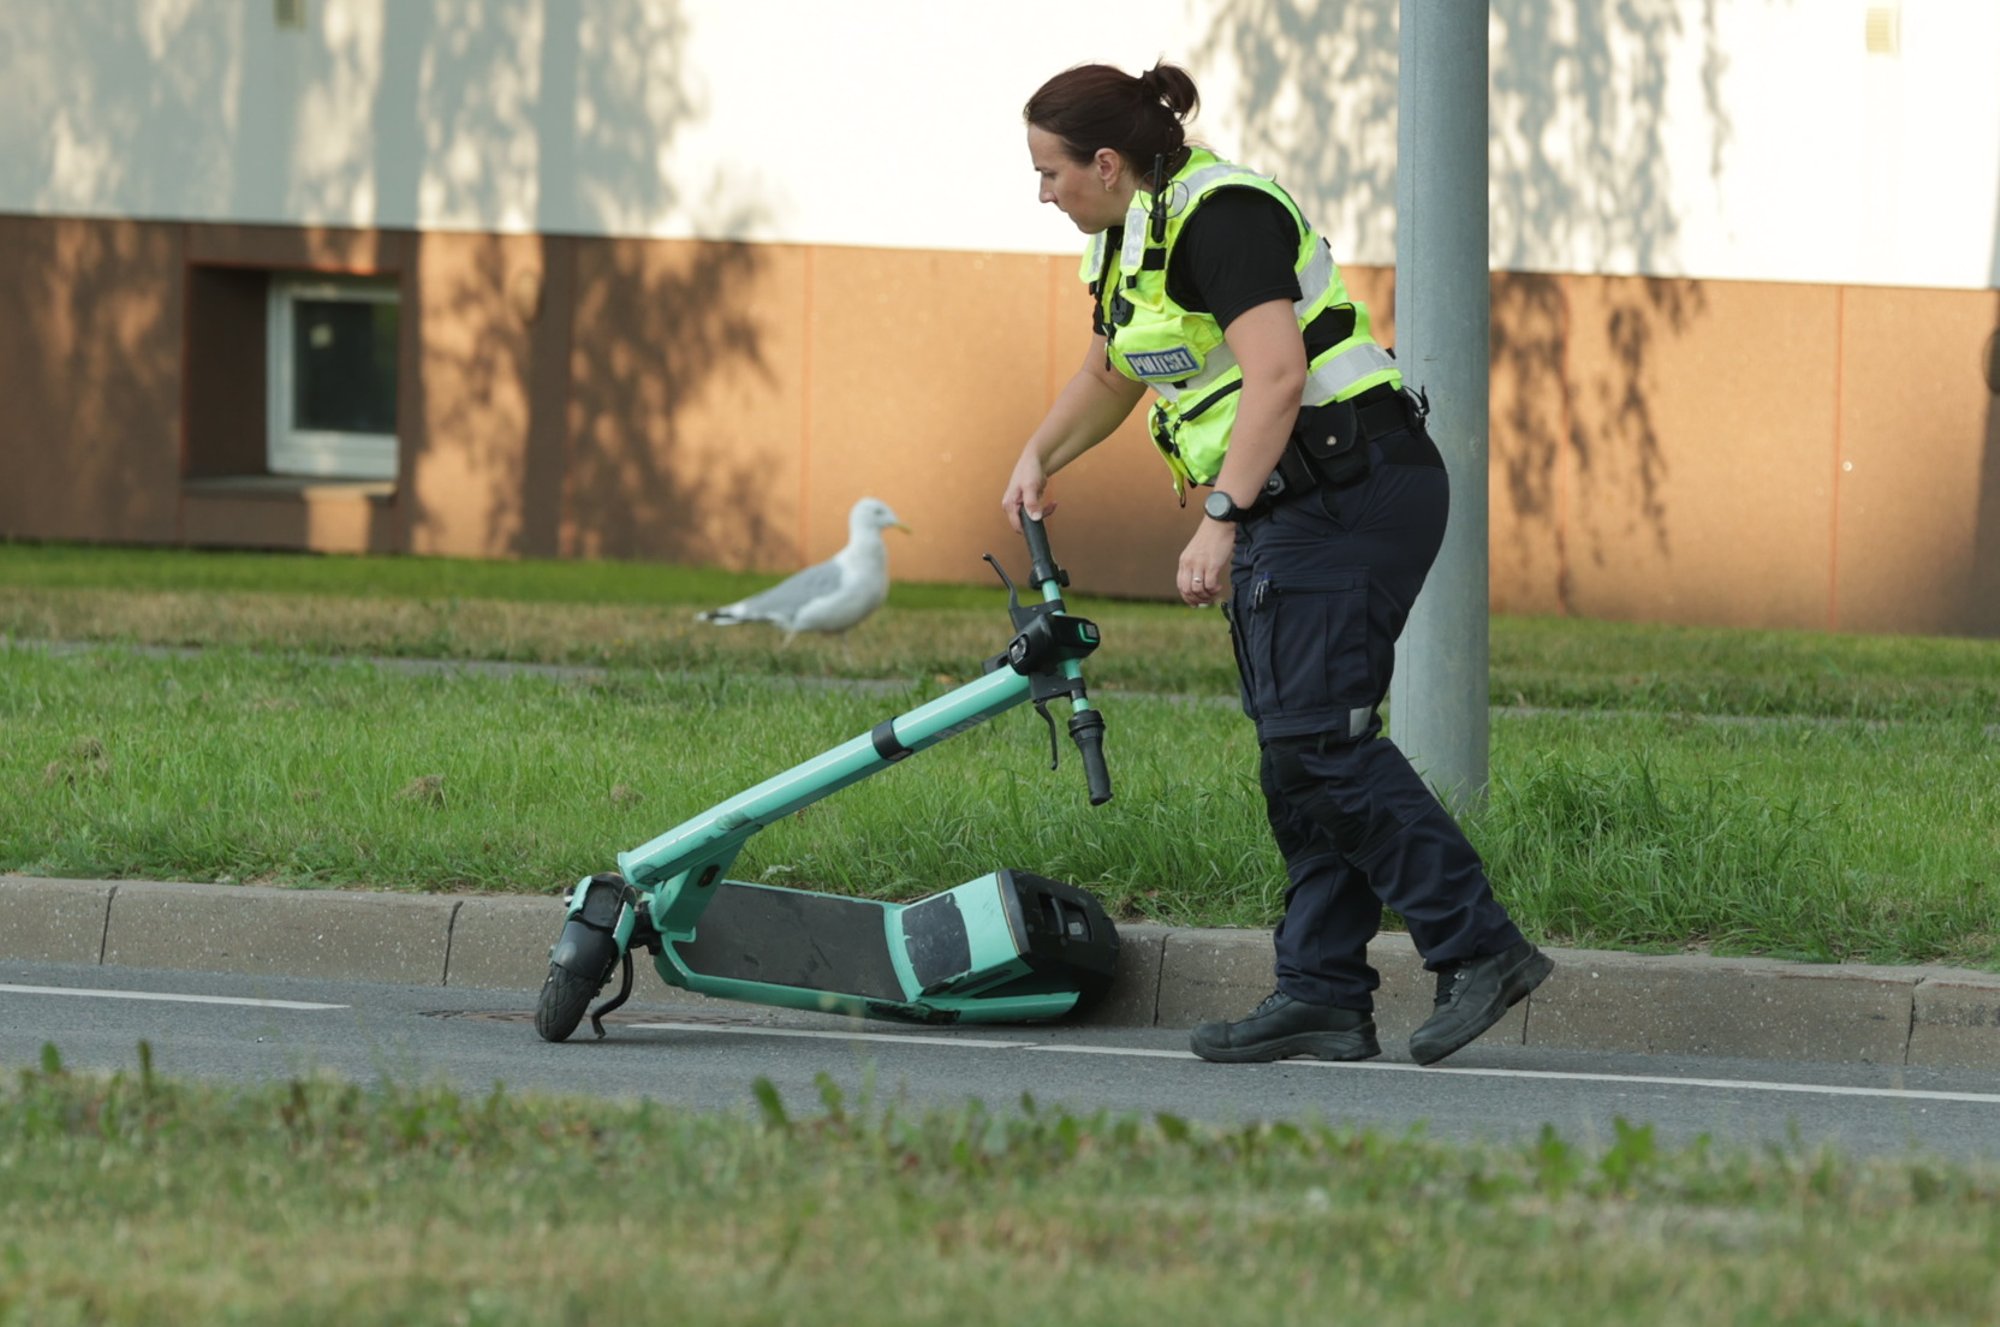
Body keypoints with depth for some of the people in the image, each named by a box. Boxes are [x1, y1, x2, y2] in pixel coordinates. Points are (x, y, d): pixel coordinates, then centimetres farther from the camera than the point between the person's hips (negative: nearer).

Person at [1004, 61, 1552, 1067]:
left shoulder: (1219, 217, -15)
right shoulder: (1127, 240, 17)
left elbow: (1277, 377, -25)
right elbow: (1108, 375, 35)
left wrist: (1220, 518, -28)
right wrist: (1038, 458, 20)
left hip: (1350, 487, -11)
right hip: (1285, 513, 11)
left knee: (1319, 737, -17)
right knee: (1295, 757, 6)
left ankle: (1480, 949, -17)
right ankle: (1323, 997, 5)